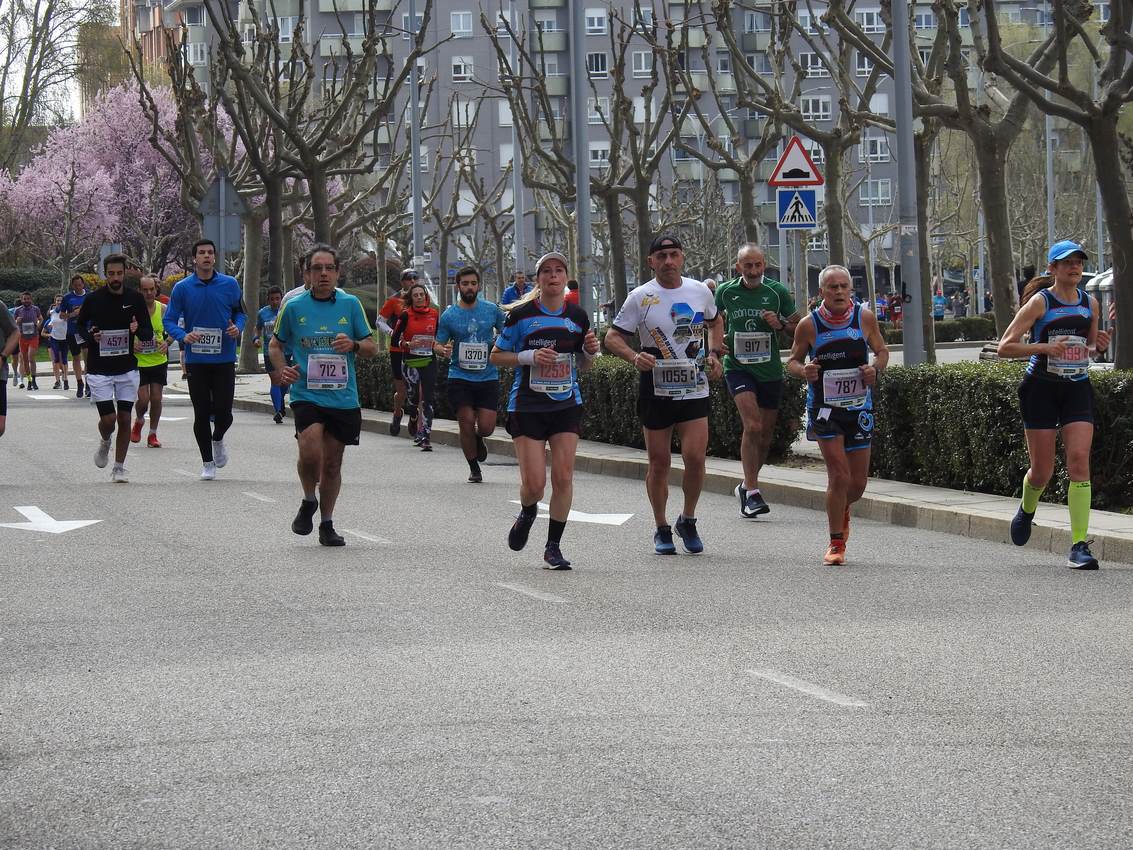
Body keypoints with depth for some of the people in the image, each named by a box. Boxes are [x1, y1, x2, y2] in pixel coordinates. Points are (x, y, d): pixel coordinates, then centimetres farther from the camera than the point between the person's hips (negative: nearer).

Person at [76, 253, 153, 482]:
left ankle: (119, 467, 12)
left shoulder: (135, 299, 0)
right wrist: (91, 335, -10)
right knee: (108, 419, -8)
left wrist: (138, 330, -18)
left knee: (124, 419, 0)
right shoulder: (93, 300, -3)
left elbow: (148, 334, 5)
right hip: (99, 370, -1)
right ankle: (105, 442, 27)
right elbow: (80, 326, 11)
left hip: (127, 369, 2)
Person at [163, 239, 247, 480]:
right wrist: (183, 336, -18)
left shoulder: (230, 285, 2)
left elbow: (240, 312, 14)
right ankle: (207, 463, 17)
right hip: (196, 359, 0)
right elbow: (169, 319, 1)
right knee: (201, 413, 2)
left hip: (224, 359, 0)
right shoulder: (182, 288, -1)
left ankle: (218, 439, 31)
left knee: (223, 412, -4)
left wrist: (238, 328, -8)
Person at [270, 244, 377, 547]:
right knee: (310, 453, -22)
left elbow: (372, 348, 9)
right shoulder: (294, 306, 2)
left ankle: (327, 524, 25)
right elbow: (275, 345, 15)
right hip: (306, 394, -2)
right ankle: (309, 502, 7)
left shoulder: (350, 304, 4)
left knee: (332, 463, 9)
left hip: (344, 398, 2)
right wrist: (282, 369, -4)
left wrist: (353, 345, -12)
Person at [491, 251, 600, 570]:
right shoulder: (521, 314, -6)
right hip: (527, 407, -3)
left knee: (563, 477, -5)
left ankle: (553, 547, 8)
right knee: (534, 483, -7)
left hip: (567, 405, 3)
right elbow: (496, 356, 0)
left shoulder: (577, 316, 5)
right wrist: (530, 356, -15)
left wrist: (590, 351, -5)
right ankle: (527, 513, 30)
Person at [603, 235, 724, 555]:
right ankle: (662, 529, 21)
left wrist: (715, 353, 8)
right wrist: (634, 357, -22)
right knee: (659, 463, 4)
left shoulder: (700, 291, 5)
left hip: (694, 389, 1)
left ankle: (688, 520, 12)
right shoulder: (640, 297, -5)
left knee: (695, 457, -11)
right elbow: (613, 337, -3)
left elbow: (715, 322, 25)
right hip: (656, 392, -1)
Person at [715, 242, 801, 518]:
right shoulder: (726, 292, 0)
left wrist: (780, 324, -14)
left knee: (765, 434, 10)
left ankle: (746, 486, 32)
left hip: (770, 371, 2)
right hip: (738, 368, -2)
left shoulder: (778, 292, -1)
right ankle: (752, 493, -17)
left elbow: (799, 328, 6)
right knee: (752, 426, -20)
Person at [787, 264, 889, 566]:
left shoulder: (865, 318, -3)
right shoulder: (809, 325, -8)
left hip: (859, 408, 3)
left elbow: (882, 351, 10)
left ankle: (842, 511, 43)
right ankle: (836, 543, 1)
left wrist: (875, 368, -12)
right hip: (824, 408, -3)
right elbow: (792, 361, 4)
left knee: (858, 483, 7)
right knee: (839, 475, -14)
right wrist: (803, 370, -19)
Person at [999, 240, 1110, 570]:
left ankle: (1079, 545, -14)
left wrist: (1100, 344, -1)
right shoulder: (1040, 302, -7)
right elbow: (1005, 347, -9)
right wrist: (1044, 347, -22)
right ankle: (1027, 509, 38)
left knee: (1079, 461, -13)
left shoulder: (1090, 303, 7)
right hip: (1041, 389, -3)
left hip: (1078, 389, 3)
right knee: (1042, 470, 2)